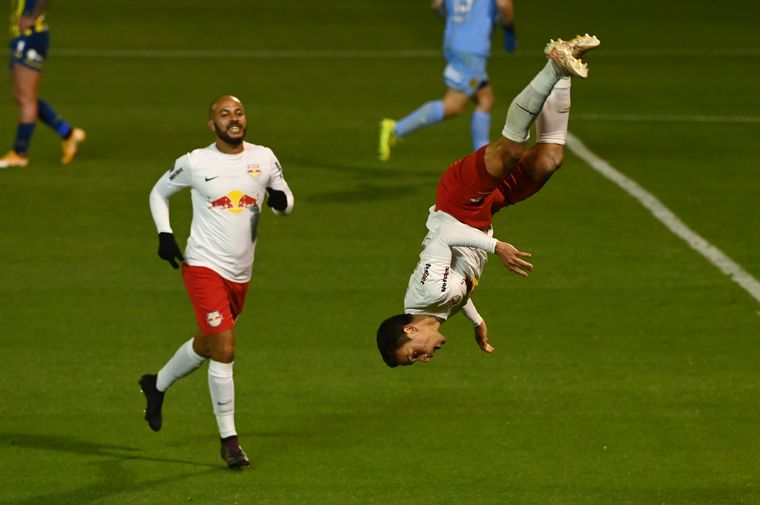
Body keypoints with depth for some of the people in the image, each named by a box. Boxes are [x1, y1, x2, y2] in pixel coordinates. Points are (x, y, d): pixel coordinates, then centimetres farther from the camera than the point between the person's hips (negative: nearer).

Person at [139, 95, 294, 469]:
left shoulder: (264, 158, 1)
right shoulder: (195, 163, -7)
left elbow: (285, 200, 14)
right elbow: (159, 192, 9)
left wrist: (281, 200, -11)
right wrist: (164, 234, -5)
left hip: (240, 274, 5)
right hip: (204, 266, -5)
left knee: (206, 346, 20)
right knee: (224, 351, -15)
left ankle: (157, 385, 47)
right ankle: (229, 439, -2)